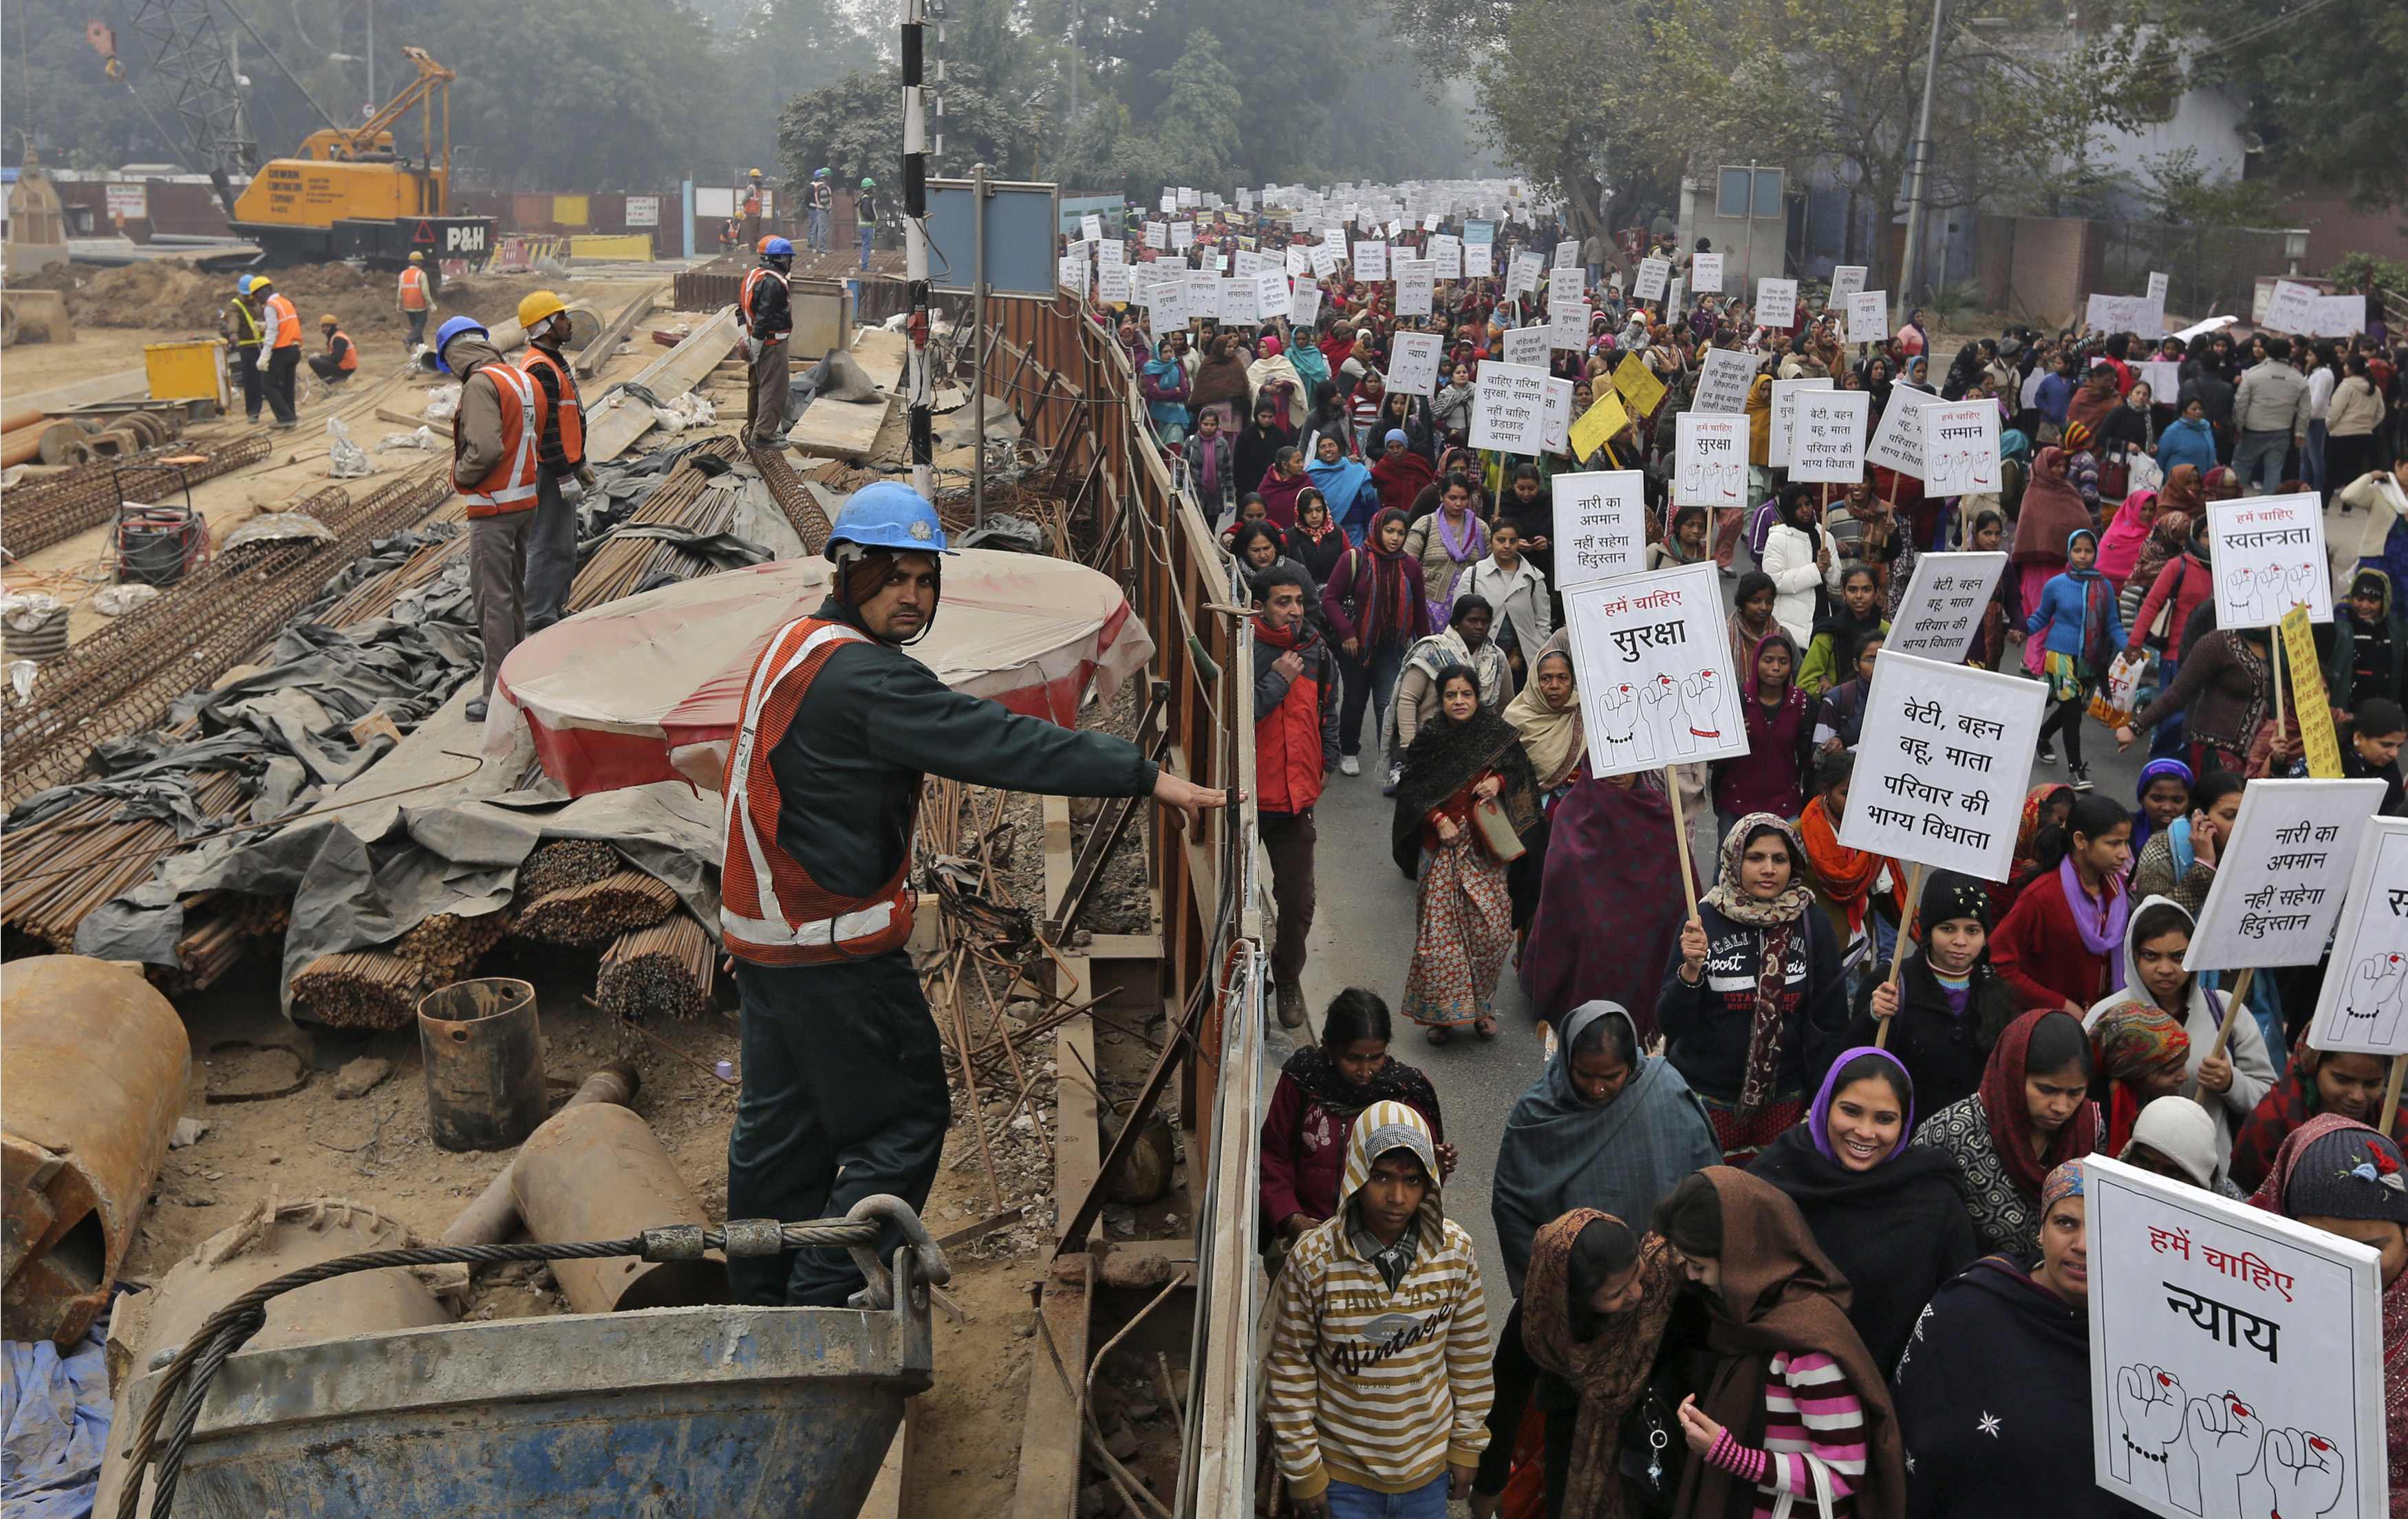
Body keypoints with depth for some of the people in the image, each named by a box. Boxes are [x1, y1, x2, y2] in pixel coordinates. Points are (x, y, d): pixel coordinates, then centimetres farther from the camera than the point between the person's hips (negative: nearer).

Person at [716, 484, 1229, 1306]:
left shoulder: (789, 647, 10)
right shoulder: (863, 676, -20)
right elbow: (1002, 745, -27)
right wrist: (1147, 776, -29)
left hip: (764, 935, 10)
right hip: (836, 946, -10)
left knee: (781, 1123, 18)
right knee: (905, 1117, 1)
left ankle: (760, 1304, 30)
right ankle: (819, 1300, 2)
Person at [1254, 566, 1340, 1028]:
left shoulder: (1317, 652, 6)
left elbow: (1328, 713, 19)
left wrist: (1327, 762, 15)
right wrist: (1279, 679, -18)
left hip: (1296, 797, 4)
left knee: (1298, 901, 7)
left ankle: (1288, 977, 29)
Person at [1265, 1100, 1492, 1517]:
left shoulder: (1455, 1249, -12)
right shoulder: (1313, 1259, -19)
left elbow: (1469, 1354, 1)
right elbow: (1290, 1369, -10)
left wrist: (1468, 1446, 6)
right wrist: (1302, 1471, -5)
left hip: (1428, 1467, 2)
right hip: (1342, 1472, -2)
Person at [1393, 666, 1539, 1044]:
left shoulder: (1498, 735, 2)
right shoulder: (1428, 739, 0)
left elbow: (1520, 772, 11)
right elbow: (1411, 789, 2)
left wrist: (1499, 782, -9)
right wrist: (1437, 819, -11)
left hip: (1486, 845, 1)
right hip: (1442, 846, -1)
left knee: (1492, 928, -2)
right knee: (1440, 929, -4)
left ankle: (1479, 1005, 16)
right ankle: (1443, 1012, 6)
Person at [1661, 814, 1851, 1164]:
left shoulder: (1813, 926, -4)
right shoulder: (1706, 920, -8)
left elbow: (1830, 1023, 4)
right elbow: (1669, 1020, -8)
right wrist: (1691, 969, -25)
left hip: (1784, 1099, 1)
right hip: (1709, 1097, -1)